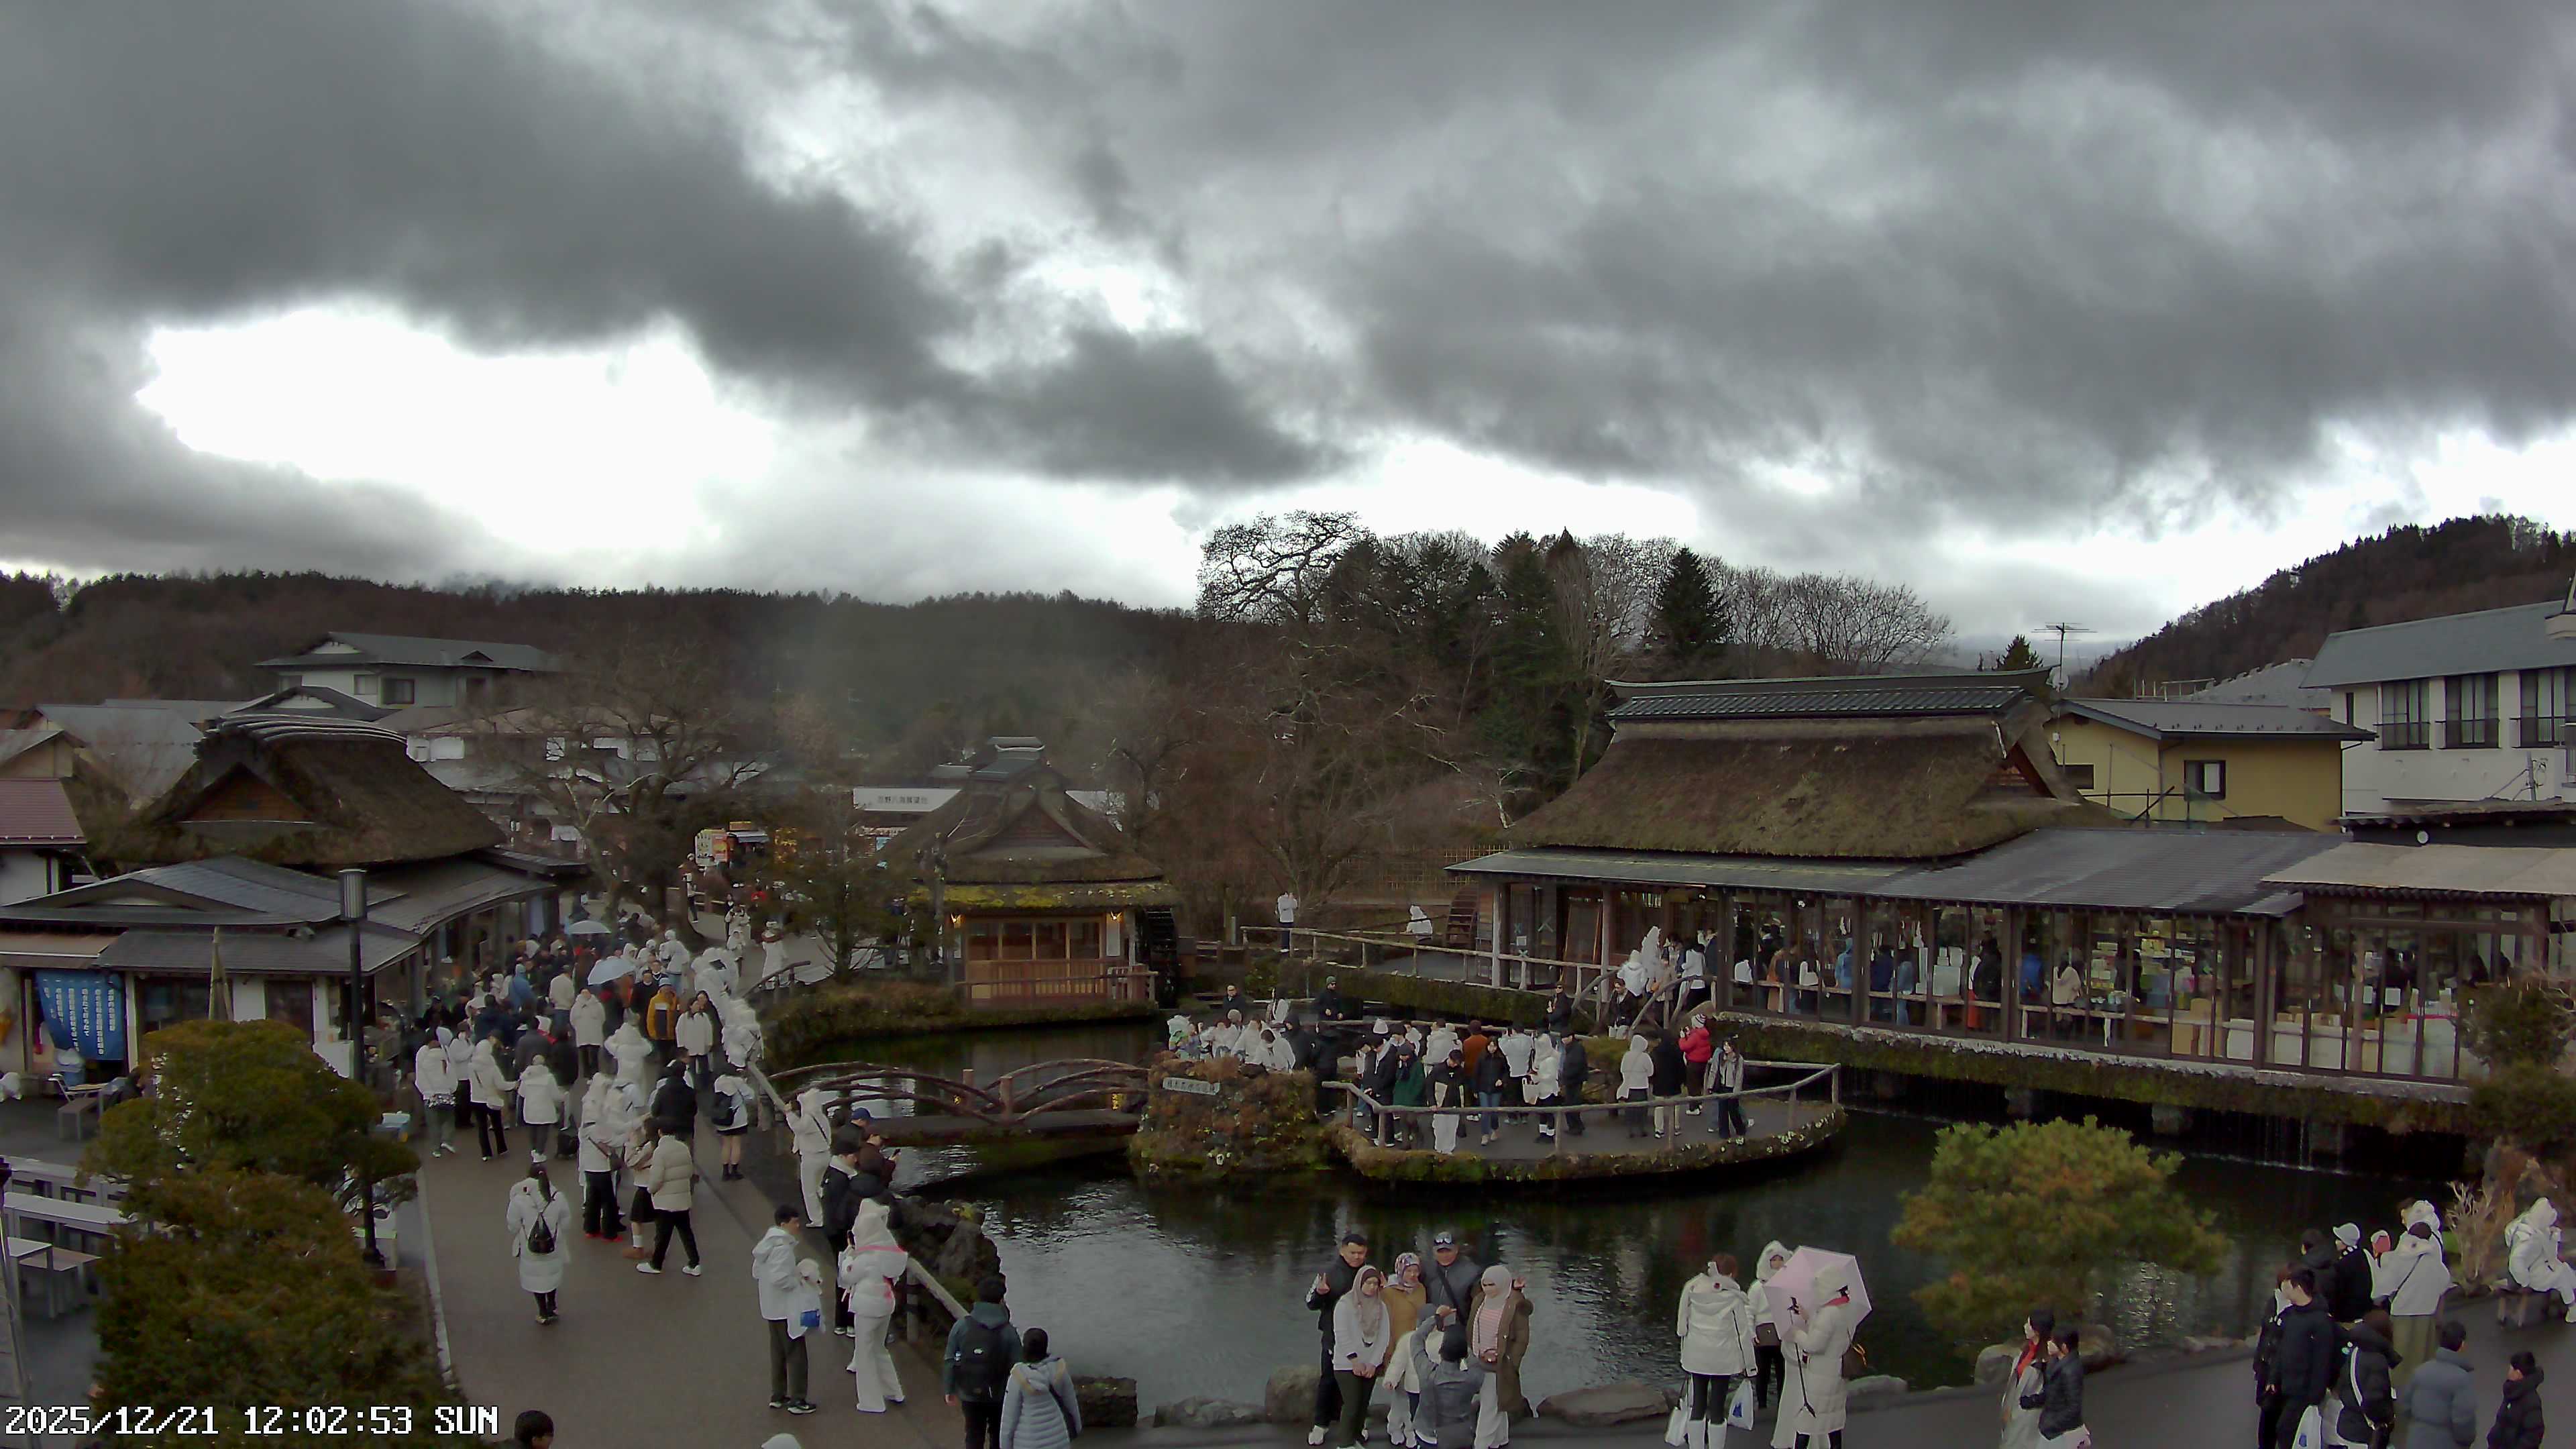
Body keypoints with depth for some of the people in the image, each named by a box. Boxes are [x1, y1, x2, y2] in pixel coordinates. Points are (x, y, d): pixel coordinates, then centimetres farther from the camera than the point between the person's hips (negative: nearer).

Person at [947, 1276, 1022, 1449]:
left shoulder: (962, 1326, -11)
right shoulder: (1009, 1332, -16)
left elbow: (949, 1361, -7)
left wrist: (949, 1391, 5)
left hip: (969, 1395, 1)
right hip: (999, 1396, -1)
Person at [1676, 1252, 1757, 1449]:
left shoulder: (1692, 1288, 0)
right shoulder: (1734, 1295, -7)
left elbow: (1682, 1322, 2)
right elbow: (1743, 1331, -3)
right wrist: (1748, 1363, 4)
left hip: (1696, 1356, 3)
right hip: (1723, 1357, -2)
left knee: (1697, 1406, 12)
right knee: (1717, 1409, 4)